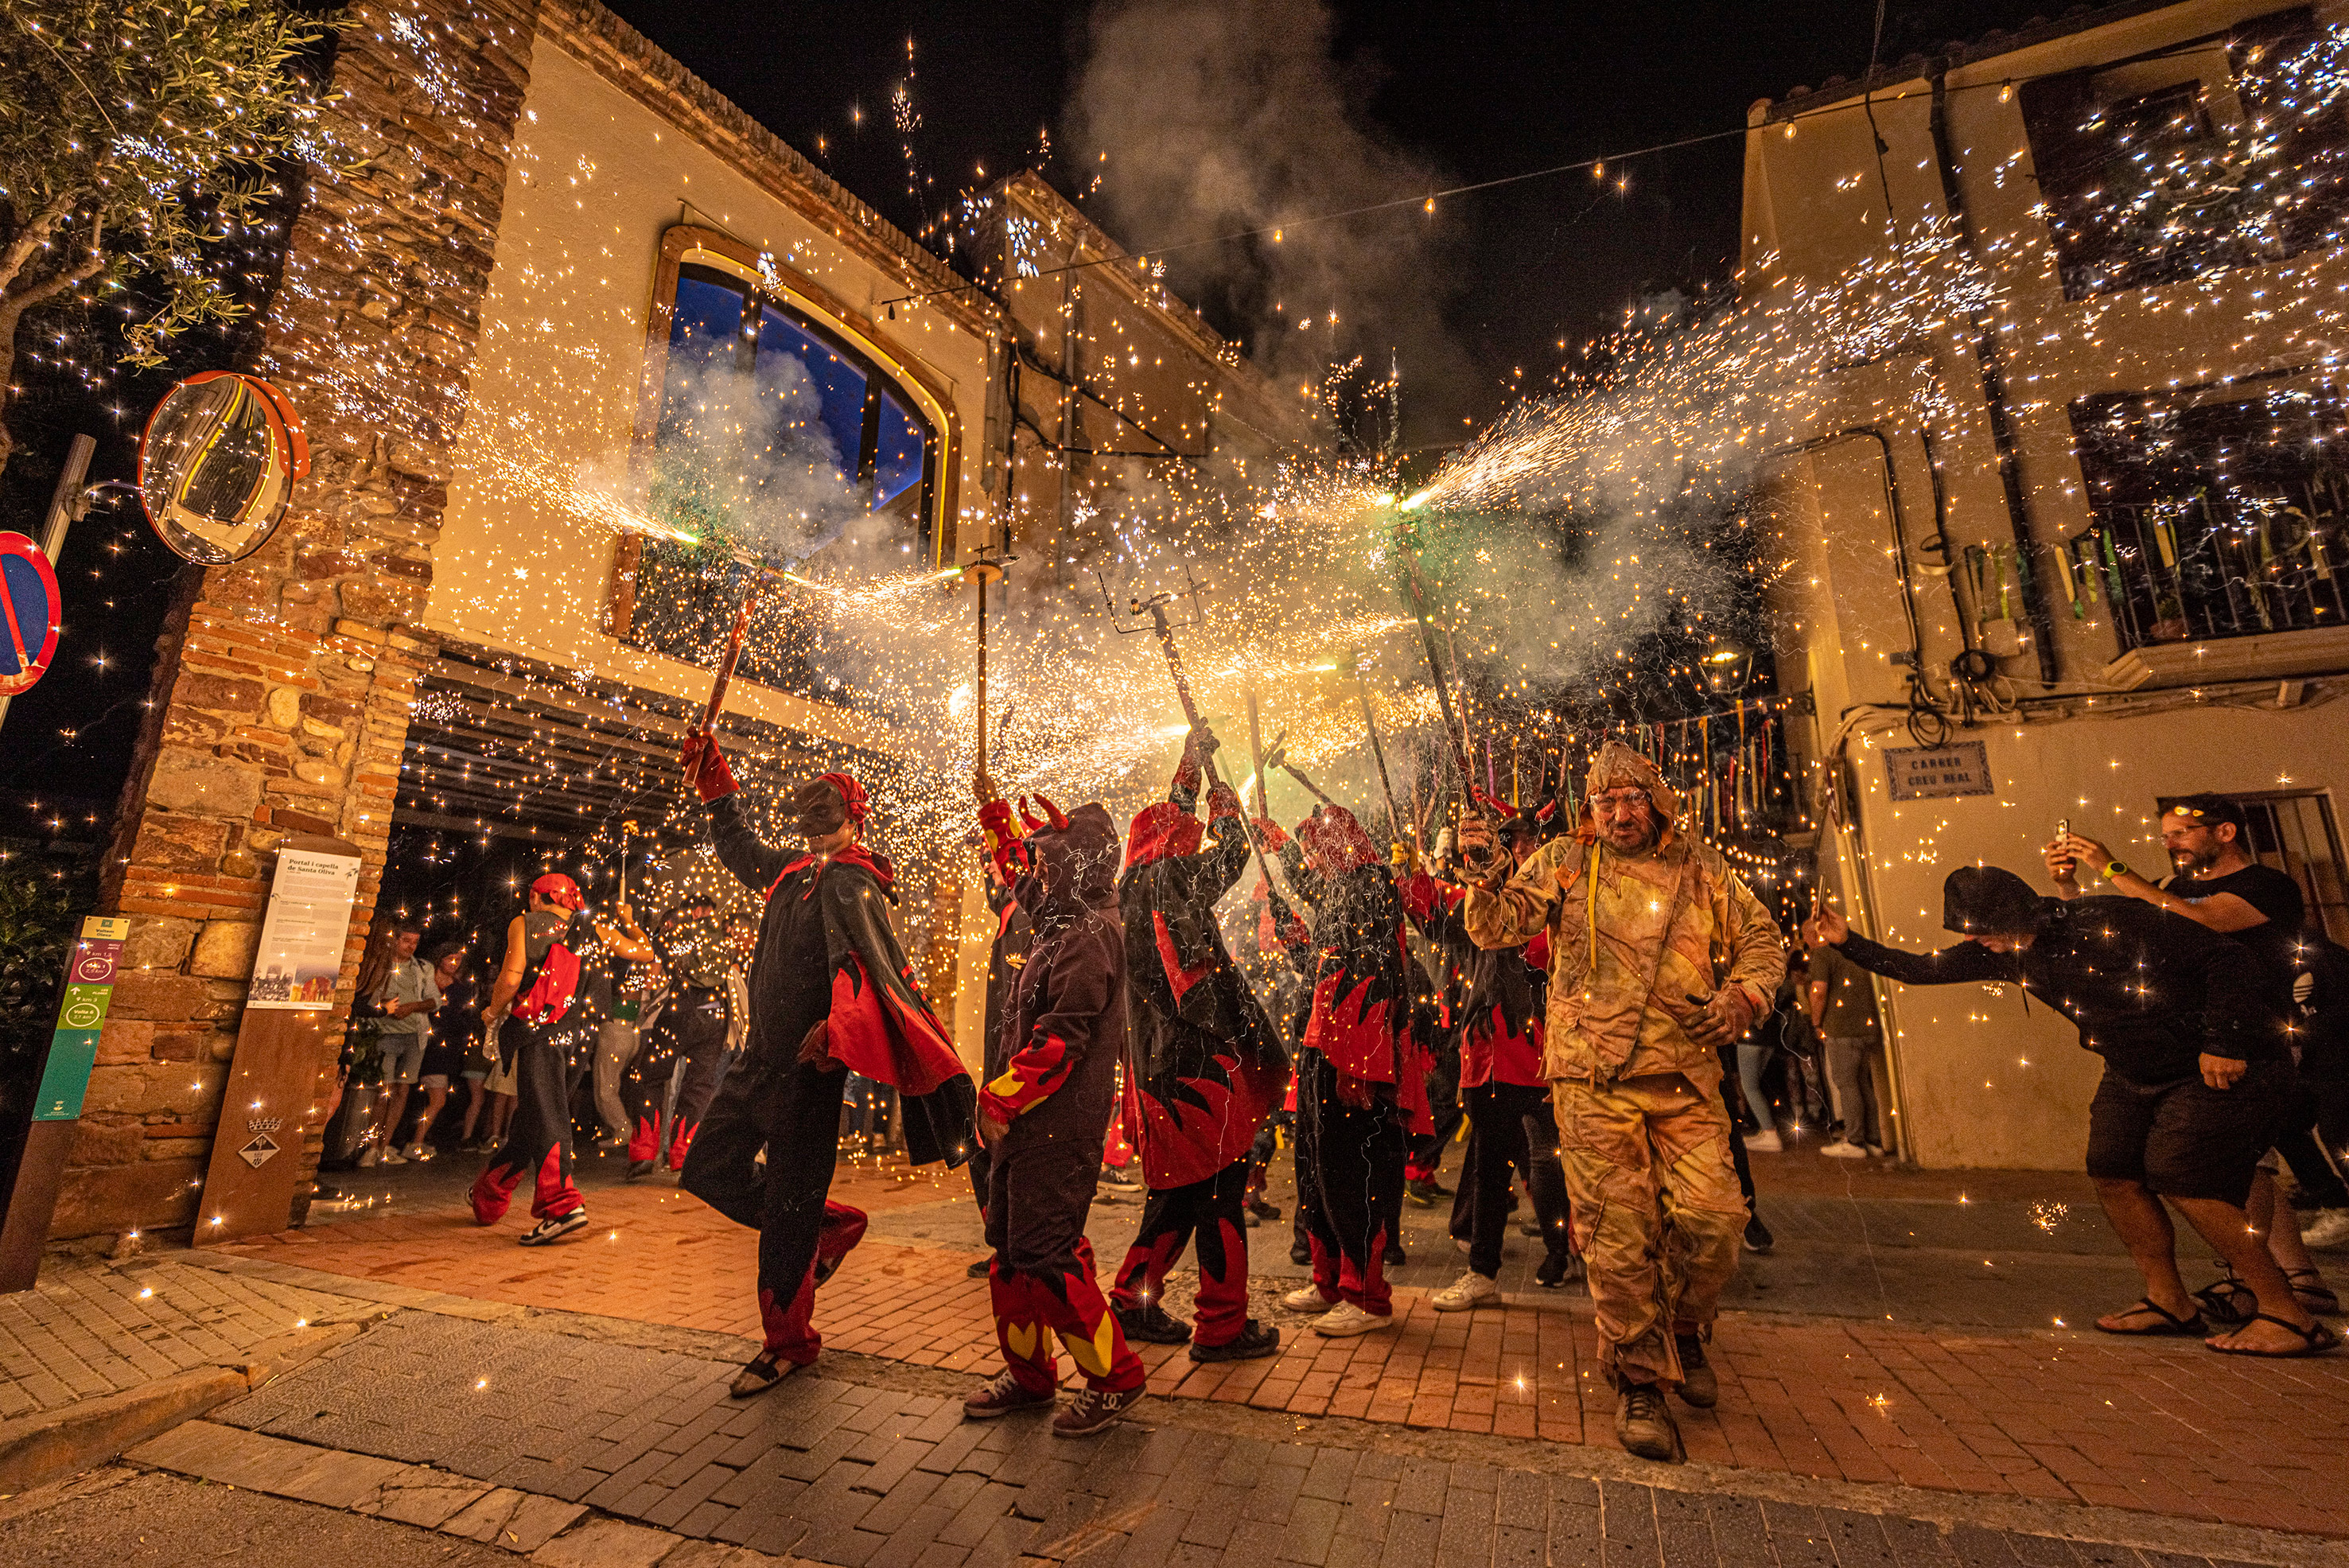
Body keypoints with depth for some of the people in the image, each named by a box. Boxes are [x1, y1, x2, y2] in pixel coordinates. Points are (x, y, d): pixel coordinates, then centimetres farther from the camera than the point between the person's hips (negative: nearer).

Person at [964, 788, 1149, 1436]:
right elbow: (1019, 873, 31)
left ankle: (1115, 1379, 13)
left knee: (1044, 1254, -4)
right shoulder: (1064, 925, 11)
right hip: (1030, 1118, 10)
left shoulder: (1089, 938, -18)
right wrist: (996, 816, 28)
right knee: (1010, 1249, 16)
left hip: (1060, 1123, -10)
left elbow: (1062, 1037, -24)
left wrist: (1000, 1097, -18)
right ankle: (1029, 1375, 32)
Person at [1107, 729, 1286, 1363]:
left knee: (1178, 1188, 19)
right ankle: (1222, 1326, 11)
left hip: (1157, 1065, 9)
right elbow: (1227, 857, -3)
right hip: (1199, 1061, -9)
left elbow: (1169, 826, 24)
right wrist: (1227, 810, 15)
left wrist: (1190, 766, 30)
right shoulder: (1173, 881, -13)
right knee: (1220, 1191, 2)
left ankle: (1133, 1300, 26)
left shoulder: (1134, 884, 11)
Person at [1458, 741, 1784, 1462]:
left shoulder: (1702, 869, 12)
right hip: (1594, 1080, -2)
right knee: (1619, 1234, 1)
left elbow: (1762, 939, 20)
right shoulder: (1565, 862, 5)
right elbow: (1497, 926, -2)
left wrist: (1743, 998, 1)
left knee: (1714, 1217, -3)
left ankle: (1683, 1329, 29)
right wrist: (1488, 874, -23)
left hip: (1685, 1078, 2)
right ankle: (1639, 1380, 20)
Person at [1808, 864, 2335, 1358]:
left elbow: (2224, 957, -22)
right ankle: (2169, 1301, 14)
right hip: (2134, 1073, 7)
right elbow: (1921, 968, 0)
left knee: (2181, 1179, -16)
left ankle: (2287, 1315, -1)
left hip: (2219, 1064, -7)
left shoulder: (2110, 921, -26)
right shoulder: (2004, 953, -5)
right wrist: (1848, 942, -10)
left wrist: (2223, 1044, -24)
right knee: (2112, 1173, 0)